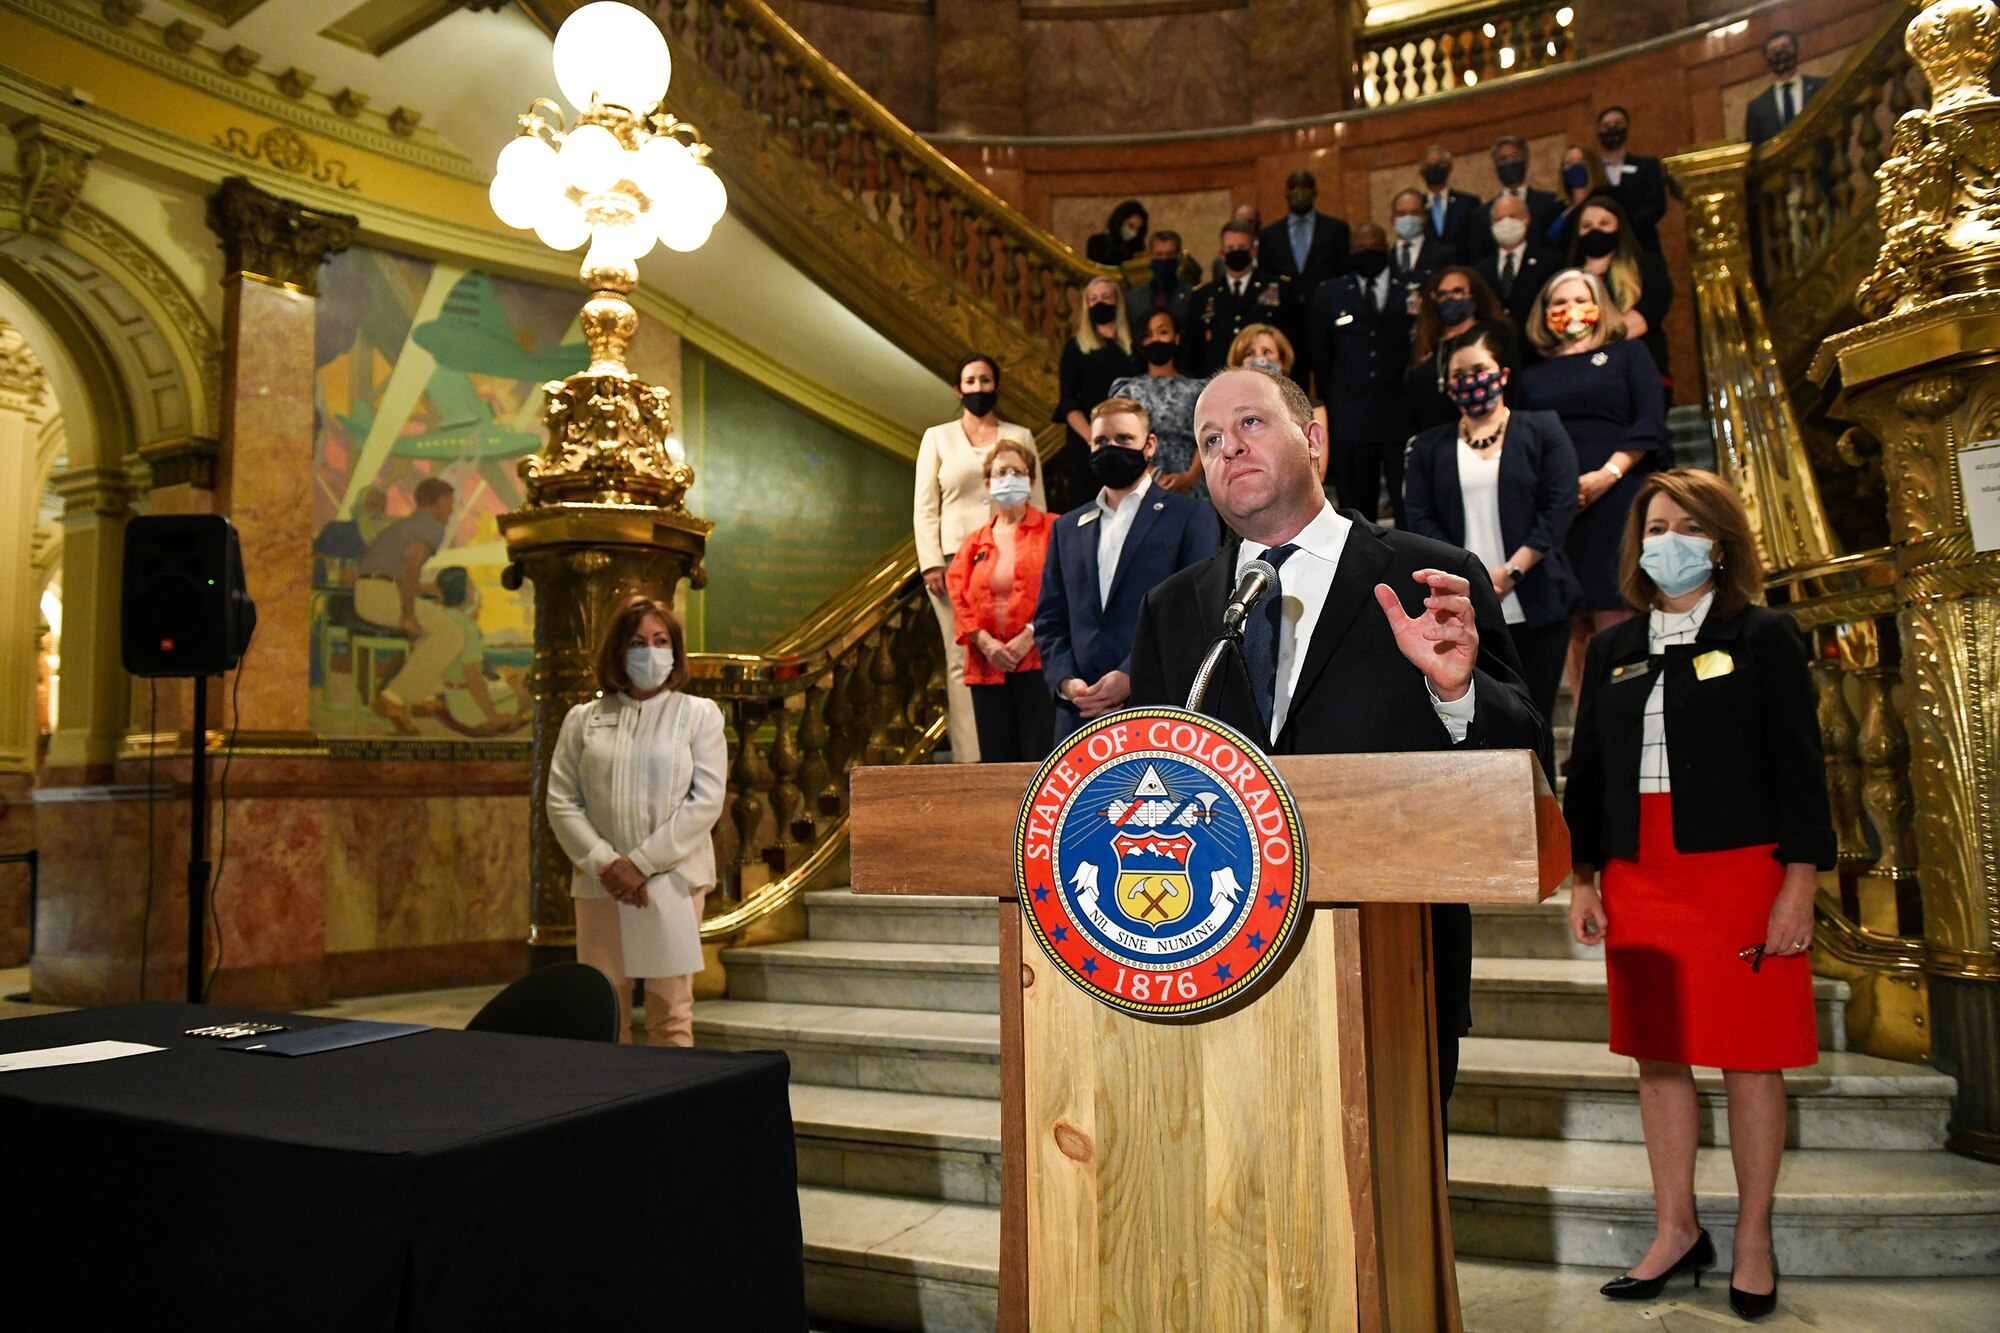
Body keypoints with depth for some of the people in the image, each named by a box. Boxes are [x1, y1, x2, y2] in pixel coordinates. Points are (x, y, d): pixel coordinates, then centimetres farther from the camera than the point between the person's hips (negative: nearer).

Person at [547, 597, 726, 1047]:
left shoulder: (699, 714, 5)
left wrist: (641, 863, -11)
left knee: (671, 1016, 1)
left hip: (672, 882, -2)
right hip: (599, 886, 2)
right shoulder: (583, 719, 10)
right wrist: (603, 863, -10)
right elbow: (561, 802, 4)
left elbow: (707, 800, -4)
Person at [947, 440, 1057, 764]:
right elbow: (958, 597, 9)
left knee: (1040, 757, -9)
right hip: (988, 665, 4)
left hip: (1037, 660, -4)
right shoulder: (975, 543, 18)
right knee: (996, 759, 3)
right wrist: (985, 642, -7)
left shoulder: (1052, 530, 7)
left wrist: (1030, 635, -14)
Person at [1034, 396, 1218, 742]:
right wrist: (1065, 681, -3)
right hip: (1080, 714, 4)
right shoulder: (1067, 528, 19)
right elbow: (1049, 620, 15)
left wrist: (1132, 677, -13)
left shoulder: (1190, 516, 6)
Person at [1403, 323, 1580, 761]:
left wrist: (1510, 571, -11)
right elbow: (1419, 518, 4)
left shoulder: (1542, 430, 10)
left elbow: (1560, 506, 0)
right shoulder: (1429, 447, 14)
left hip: (1534, 607, -1)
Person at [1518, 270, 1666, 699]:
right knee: (1573, 627, -1)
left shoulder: (1627, 354, 14)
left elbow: (1650, 423, 2)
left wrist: (1608, 474, -12)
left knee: (1614, 621, -10)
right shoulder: (1534, 376, 21)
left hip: (1615, 499, -2)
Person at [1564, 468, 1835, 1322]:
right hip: (1639, 882, 4)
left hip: (1740, 875, -4)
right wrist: (1582, 878, 9)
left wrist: (1799, 884, -10)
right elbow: (1586, 772, 13)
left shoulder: (1762, 637, 0)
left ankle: (1753, 1240, 21)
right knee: (1657, 1058, 10)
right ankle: (1677, 1232, 24)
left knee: (1750, 1060, 4)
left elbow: (1799, 765, -4)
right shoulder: (1612, 650, 11)